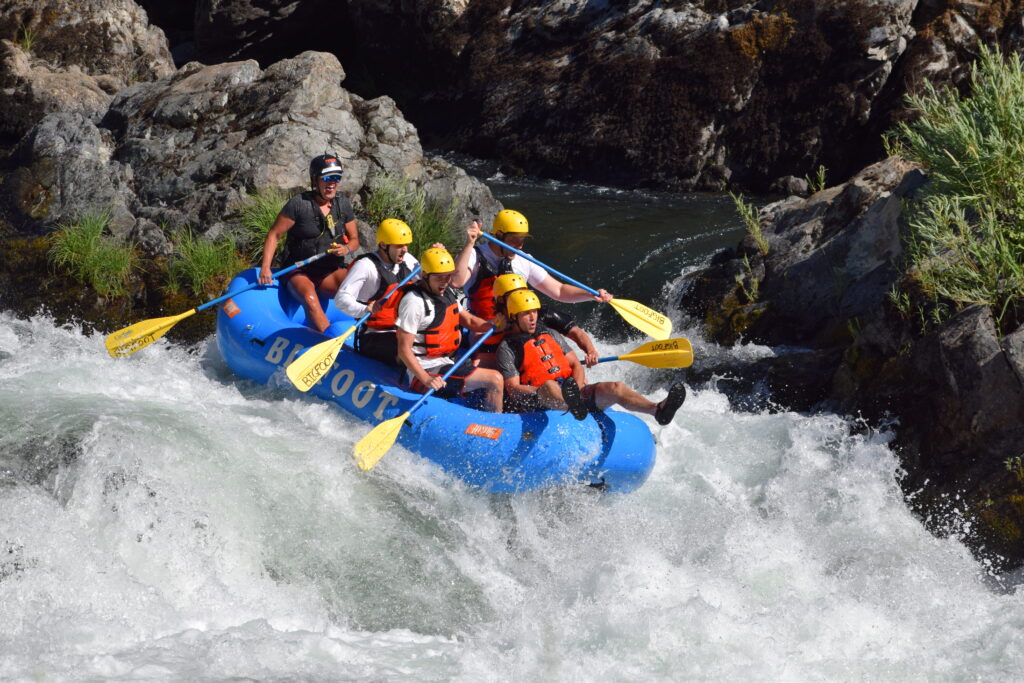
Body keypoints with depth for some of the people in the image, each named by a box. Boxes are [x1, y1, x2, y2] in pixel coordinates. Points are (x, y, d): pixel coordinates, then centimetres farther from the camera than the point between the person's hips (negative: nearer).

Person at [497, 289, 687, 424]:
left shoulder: (550, 335, 21)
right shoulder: (507, 347, 3)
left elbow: (576, 364, 17)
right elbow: (513, 389, -6)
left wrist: (577, 388, -5)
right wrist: (547, 390, -20)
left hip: (573, 392, 6)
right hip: (538, 400, -6)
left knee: (615, 388, -18)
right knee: (548, 386, -40)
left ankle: (657, 410, -43)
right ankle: (574, 406, -75)